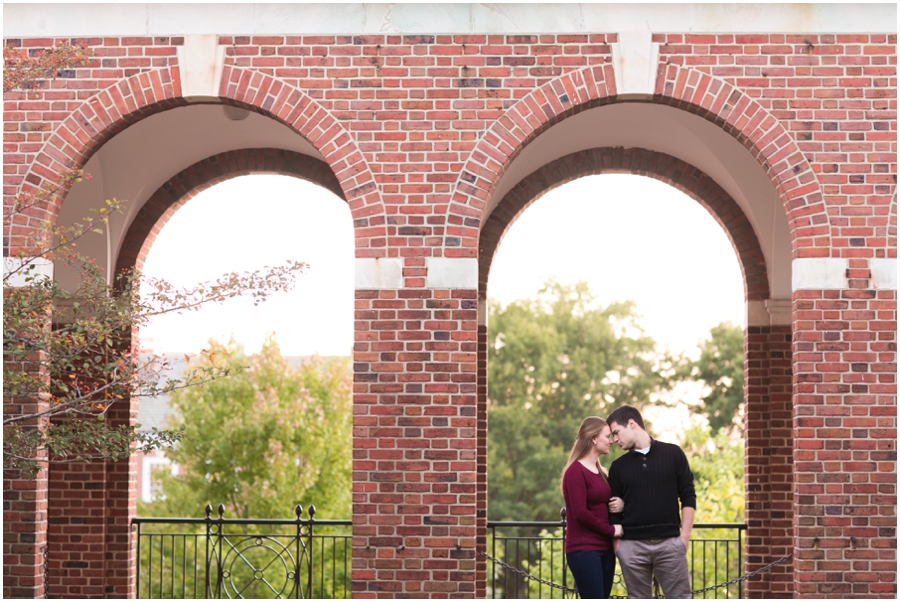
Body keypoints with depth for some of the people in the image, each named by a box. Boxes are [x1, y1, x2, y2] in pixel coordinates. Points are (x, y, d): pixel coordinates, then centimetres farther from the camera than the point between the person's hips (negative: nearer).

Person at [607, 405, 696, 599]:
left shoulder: (673, 454, 5)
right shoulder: (618, 466, 11)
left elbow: (688, 497, 4)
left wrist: (685, 536, -4)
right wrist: (616, 544, 1)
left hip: (669, 542, -2)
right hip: (632, 546, 2)